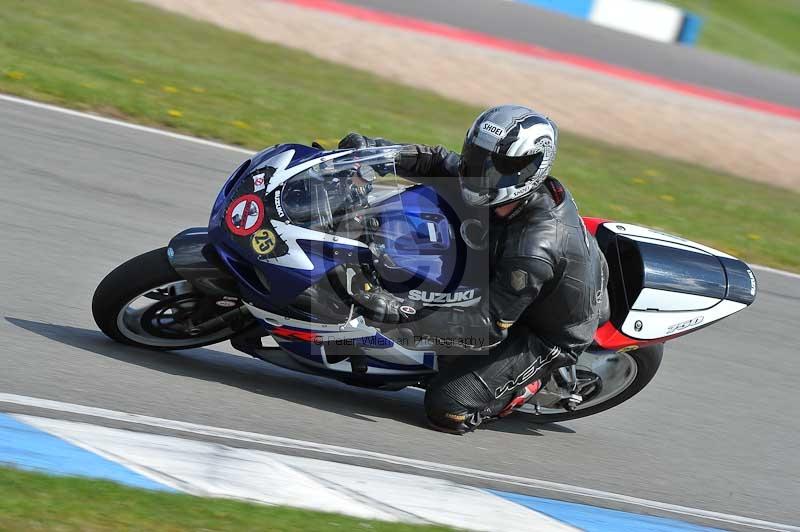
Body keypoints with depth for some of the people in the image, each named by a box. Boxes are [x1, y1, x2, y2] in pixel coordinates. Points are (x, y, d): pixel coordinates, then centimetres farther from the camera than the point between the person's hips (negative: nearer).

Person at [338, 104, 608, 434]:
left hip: (546, 338, -8)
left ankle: (525, 388, 8)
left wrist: (402, 313, -44)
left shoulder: (536, 251, -40)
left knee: (446, 409, -16)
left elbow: (491, 326, -36)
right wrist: (375, 149, -18)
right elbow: (443, 162, -3)